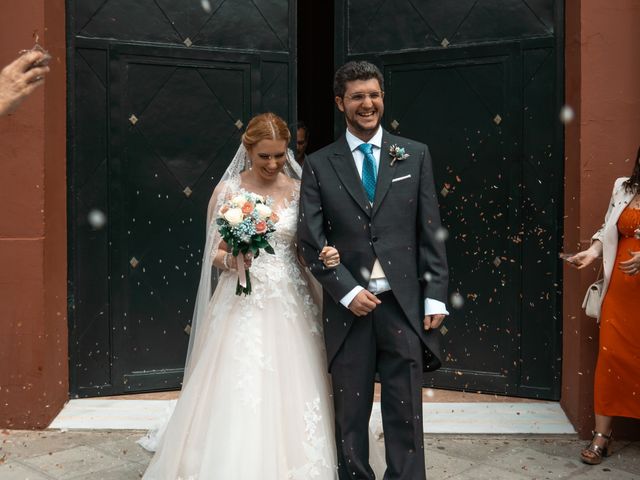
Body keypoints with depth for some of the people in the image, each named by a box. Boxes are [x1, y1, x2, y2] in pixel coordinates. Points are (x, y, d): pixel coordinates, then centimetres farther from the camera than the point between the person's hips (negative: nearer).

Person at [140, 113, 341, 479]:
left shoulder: (299, 190, 4)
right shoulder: (228, 191, -1)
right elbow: (215, 254, 2)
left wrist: (328, 256, -13)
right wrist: (232, 260, -20)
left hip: (290, 305, 2)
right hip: (242, 304, -2)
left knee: (291, 397, 3)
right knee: (237, 401, -2)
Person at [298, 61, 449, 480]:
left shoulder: (416, 155, 8)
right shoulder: (319, 164, 5)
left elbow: (431, 233, 5)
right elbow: (310, 241, 1)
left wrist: (435, 298, 0)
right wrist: (348, 292, -9)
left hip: (405, 305, 0)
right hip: (349, 306, 0)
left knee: (405, 414, 6)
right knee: (350, 416, 10)